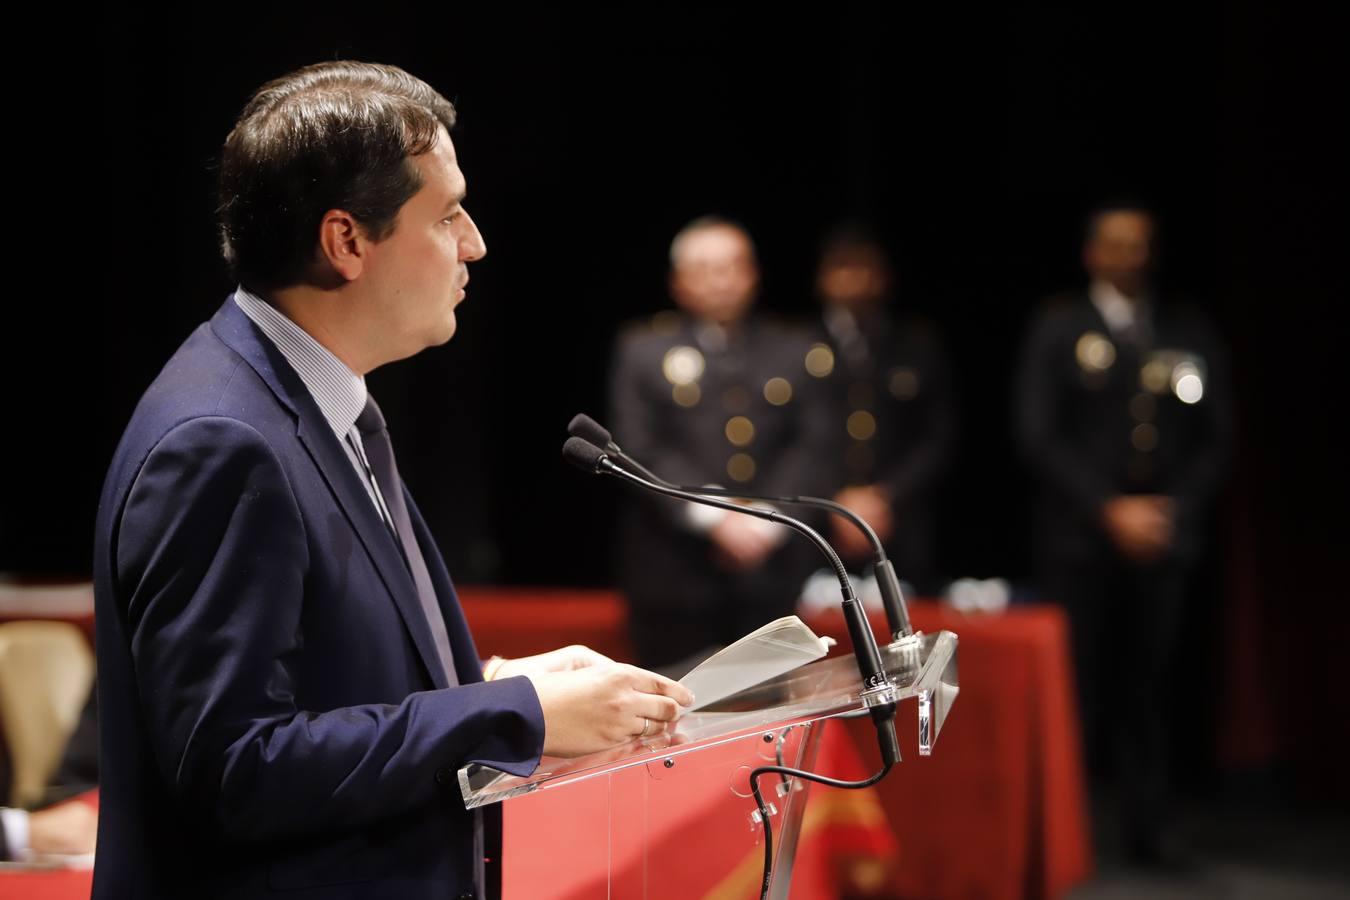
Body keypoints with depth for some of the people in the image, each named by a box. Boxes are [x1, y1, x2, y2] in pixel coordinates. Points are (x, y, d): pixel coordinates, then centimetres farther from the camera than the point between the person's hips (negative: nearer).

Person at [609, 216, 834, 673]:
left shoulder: (794, 352, 13)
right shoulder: (642, 349, 7)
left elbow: (810, 446, 6)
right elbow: (640, 448, -2)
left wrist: (766, 522, -10)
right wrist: (716, 518, -13)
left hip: (772, 564, 2)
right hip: (674, 574, -2)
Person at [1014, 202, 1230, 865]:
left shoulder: (1191, 332, 11)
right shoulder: (1057, 329, 3)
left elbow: (1213, 437, 10)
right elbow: (1039, 436, -3)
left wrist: (1175, 509, -4)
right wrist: (1110, 510, -10)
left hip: (1164, 536, 2)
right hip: (1081, 537, -2)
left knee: (1148, 685, 1)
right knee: (1079, 683, -3)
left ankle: (1147, 824, 5)